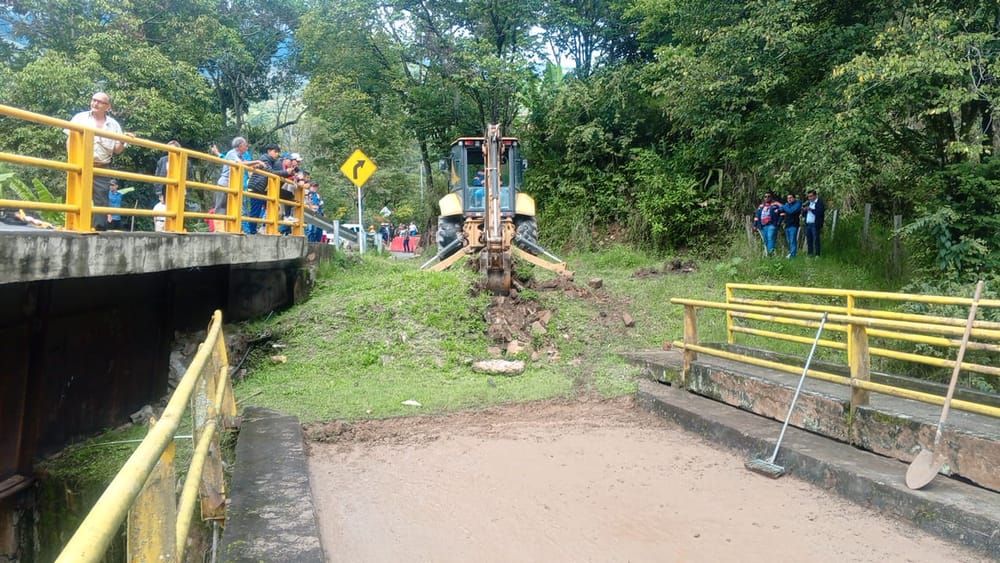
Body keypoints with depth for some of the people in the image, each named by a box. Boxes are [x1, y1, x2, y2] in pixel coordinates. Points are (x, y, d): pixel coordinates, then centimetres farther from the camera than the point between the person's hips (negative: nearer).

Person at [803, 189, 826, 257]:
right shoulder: (808, 203, 18)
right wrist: (804, 210, -4)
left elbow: (820, 213, -15)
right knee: (809, 240, 6)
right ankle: (810, 254, 11)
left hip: (815, 225, -6)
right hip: (808, 224, 6)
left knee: (816, 240, -6)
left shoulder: (820, 203, -1)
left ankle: (817, 255, -3)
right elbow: (803, 214, 17)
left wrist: (811, 209, -18)